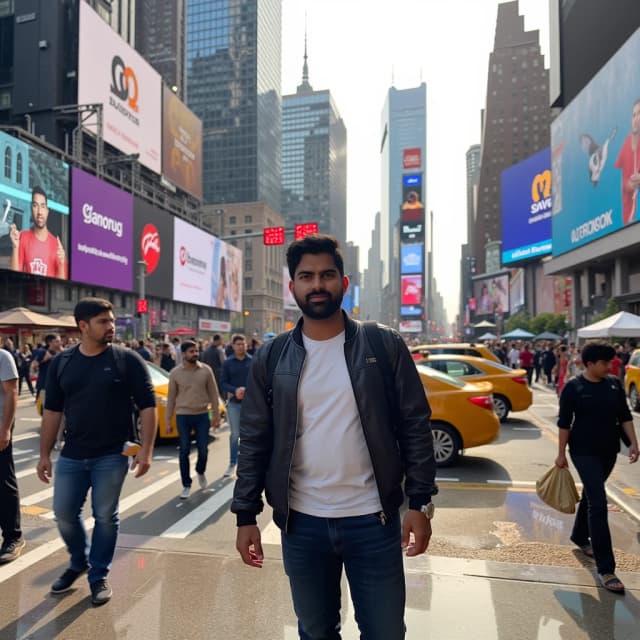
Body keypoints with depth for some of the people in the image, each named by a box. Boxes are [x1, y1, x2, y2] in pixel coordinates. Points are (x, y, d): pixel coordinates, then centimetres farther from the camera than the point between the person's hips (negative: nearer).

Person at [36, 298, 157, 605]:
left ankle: (99, 575, 26)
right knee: (64, 513, 11)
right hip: (72, 455, 4)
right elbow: (52, 411, 8)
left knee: (105, 516, 6)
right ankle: (79, 562, 39)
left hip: (112, 455, -3)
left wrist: (146, 450, -14)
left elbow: (147, 407, -8)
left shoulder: (127, 360, -8)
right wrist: (44, 454, 6)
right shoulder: (61, 363, 2)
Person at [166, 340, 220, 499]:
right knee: (184, 451, 4)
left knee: (203, 450, 7)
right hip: (183, 416, 0)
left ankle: (201, 472, 37)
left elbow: (213, 393, 3)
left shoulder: (206, 370, -2)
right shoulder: (175, 373, -2)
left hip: (202, 415, 1)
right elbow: (171, 398, 2)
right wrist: (168, 420, 2)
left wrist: (216, 415, 2)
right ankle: (186, 486, 17)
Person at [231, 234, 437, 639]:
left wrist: (421, 503, -6)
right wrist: (246, 515, 1)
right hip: (301, 523, 2)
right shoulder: (271, 359, -1)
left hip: (373, 520, -1)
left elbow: (415, 427, -3)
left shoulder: (385, 346, -5)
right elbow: (255, 441, 2)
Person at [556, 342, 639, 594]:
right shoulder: (573, 387, -12)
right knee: (598, 503, -10)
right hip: (584, 451, -5)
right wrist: (561, 453, -7)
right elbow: (564, 422, -9)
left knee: (591, 494, 21)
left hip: (608, 450, 6)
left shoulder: (614, 384, 2)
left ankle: (580, 537, 43)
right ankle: (605, 569, -8)